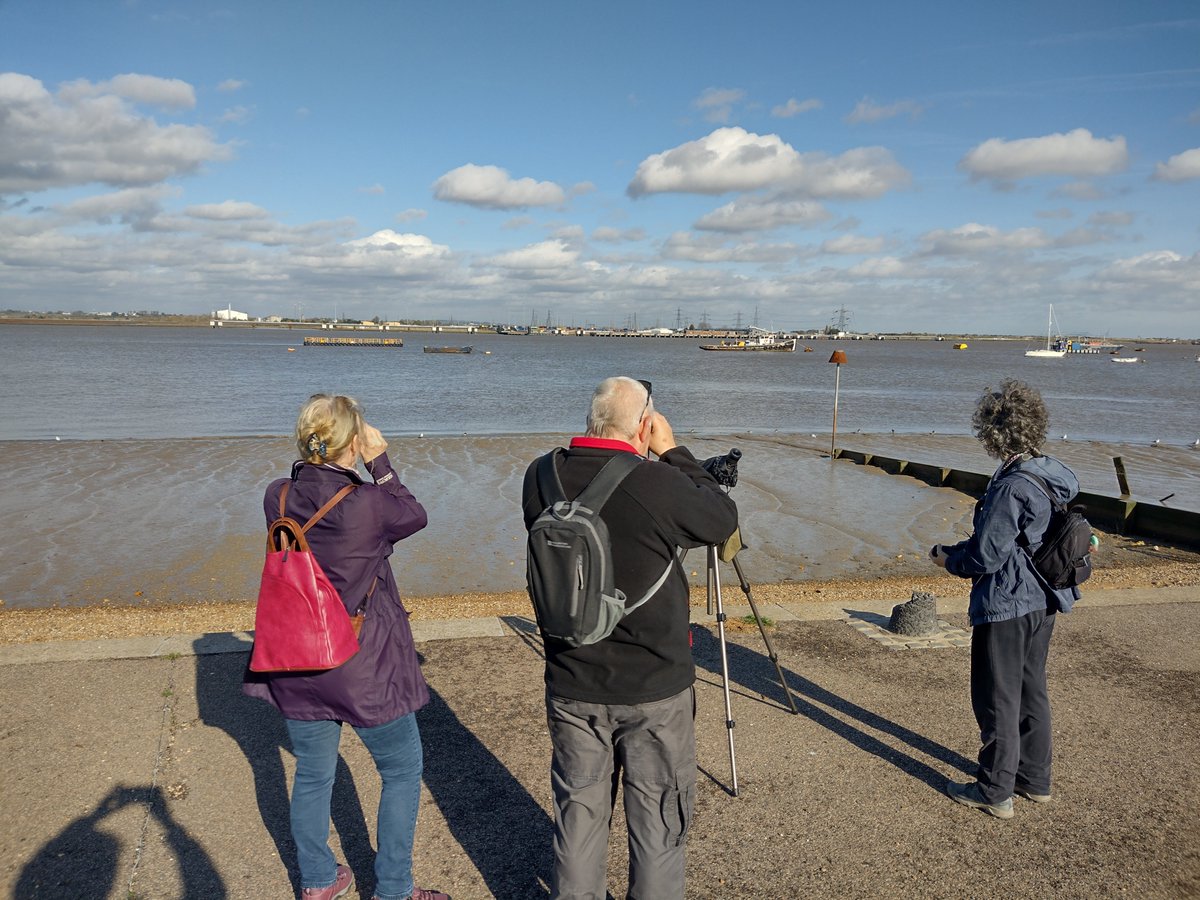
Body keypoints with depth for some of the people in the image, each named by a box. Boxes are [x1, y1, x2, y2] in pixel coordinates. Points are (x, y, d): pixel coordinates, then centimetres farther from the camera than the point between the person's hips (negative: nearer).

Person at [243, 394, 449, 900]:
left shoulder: (277, 498, -8)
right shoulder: (367, 504, -23)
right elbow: (414, 516, -3)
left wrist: (309, 460, 3)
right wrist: (381, 462, -1)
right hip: (364, 668, -5)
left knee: (312, 776, 20)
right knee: (402, 771, 15)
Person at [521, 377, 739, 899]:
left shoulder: (540, 478, -8)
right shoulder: (657, 483, -22)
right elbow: (724, 520, -5)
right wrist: (672, 452, 0)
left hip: (572, 688, 4)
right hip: (655, 691, -4)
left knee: (578, 814, 19)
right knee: (658, 825, 14)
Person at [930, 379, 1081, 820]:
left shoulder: (1011, 487, -25)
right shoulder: (1052, 476, 4)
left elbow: (986, 556, -20)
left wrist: (949, 559, 0)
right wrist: (959, 550, 13)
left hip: (1005, 605, -9)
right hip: (1042, 601, 9)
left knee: (997, 699, 4)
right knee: (1031, 689, 20)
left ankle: (995, 791, 16)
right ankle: (1035, 779, 34)